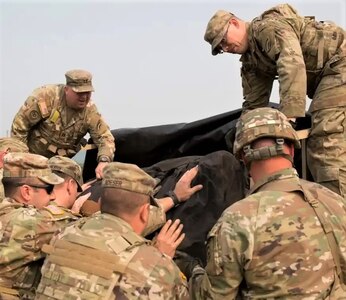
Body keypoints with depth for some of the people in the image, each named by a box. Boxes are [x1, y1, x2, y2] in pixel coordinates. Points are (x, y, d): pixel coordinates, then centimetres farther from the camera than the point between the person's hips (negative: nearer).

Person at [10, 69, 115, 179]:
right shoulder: (46, 96, -24)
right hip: (32, 156, -2)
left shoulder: (90, 112, -14)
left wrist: (103, 161, -39)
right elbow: (20, 125, -17)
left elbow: (105, 137, -18)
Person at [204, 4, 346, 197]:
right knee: (318, 146, 8)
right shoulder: (250, 60, 13)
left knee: (327, 141, -18)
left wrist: (288, 114, -38)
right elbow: (254, 104, 14)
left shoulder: (269, 26, -15)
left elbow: (292, 65, -31)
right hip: (323, 78, 10)